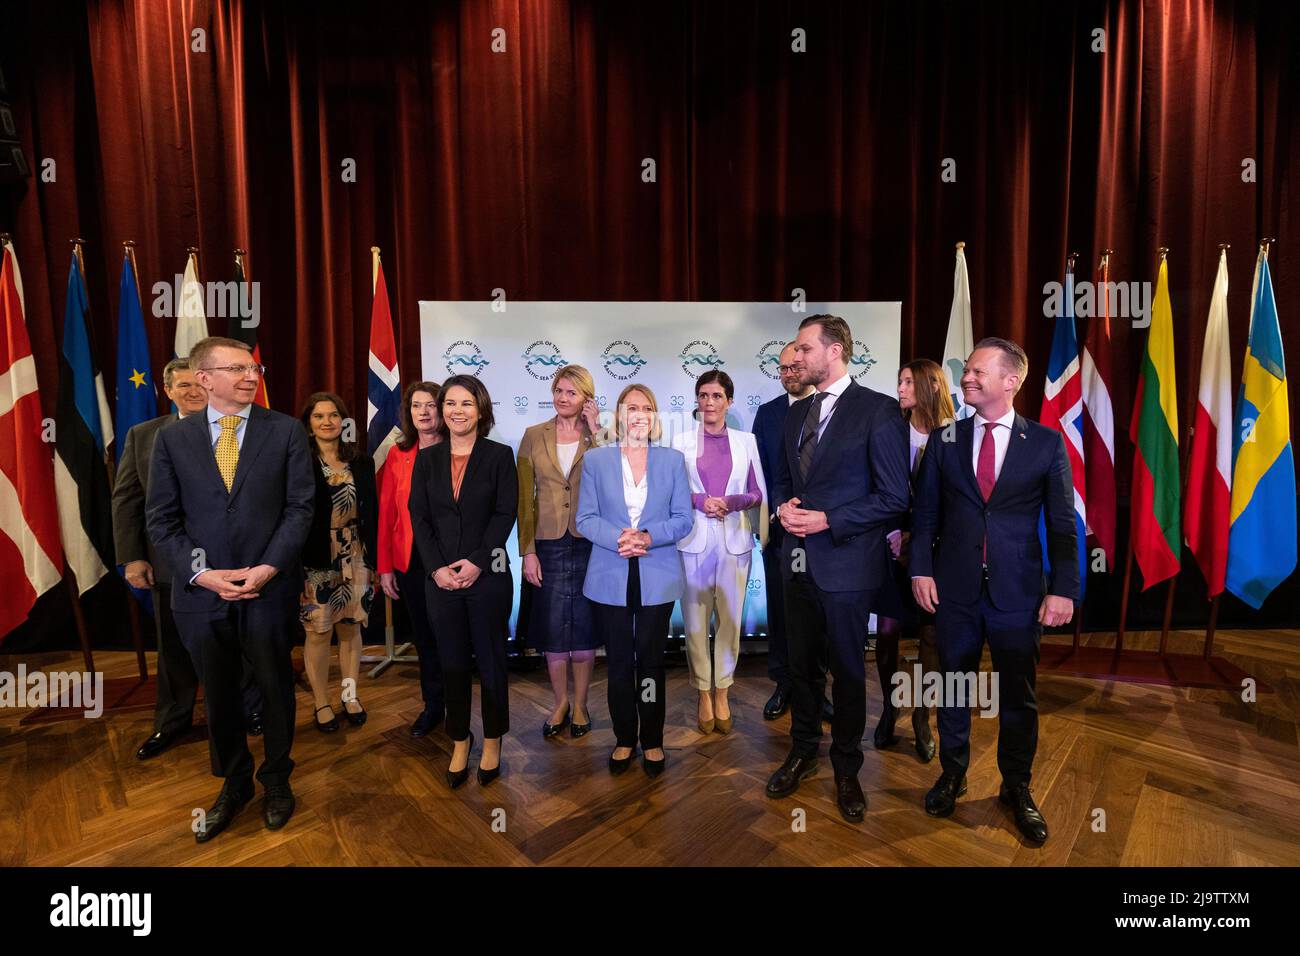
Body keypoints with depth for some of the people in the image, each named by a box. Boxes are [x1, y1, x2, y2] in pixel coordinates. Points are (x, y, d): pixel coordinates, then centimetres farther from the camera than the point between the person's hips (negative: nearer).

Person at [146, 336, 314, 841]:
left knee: (275, 690, 13)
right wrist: (202, 573, -11)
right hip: (201, 591, 2)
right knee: (219, 696, 16)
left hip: (269, 589, -1)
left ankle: (276, 781, 35)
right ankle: (234, 784, 38)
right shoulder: (172, 438, 3)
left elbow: (300, 506, -5)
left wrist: (270, 567, -15)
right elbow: (162, 520, 2)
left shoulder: (286, 431, -2)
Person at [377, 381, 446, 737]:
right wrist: (385, 566, 2)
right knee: (423, 635, 14)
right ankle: (432, 704, 31)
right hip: (409, 560, 3)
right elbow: (386, 513, 5)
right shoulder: (397, 454, 4)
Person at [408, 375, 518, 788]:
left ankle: (492, 741, 25)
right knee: (452, 662, 10)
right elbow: (419, 517, 3)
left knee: (491, 660, 8)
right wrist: (437, 567, -9)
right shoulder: (426, 459, 7)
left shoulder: (499, 455, -1)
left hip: (488, 574, -2)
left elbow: (506, 514, -6)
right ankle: (459, 742, 26)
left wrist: (477, 562, -14)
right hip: (441, 578, 2)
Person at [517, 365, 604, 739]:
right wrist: (527, 551, -3)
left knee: (584, 627, 8)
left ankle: (580, 704, 27)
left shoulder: (599, 438, 1)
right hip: (547, 544, 1)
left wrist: (596, 433, -16)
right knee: (552, 628, 8)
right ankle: (560, 704, 28)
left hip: (587, 544, -1)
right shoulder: (534, 436, 3)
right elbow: (525, 499, 2)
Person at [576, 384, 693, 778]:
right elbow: (585, 518, 0)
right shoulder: (596, 460, 4)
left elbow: (684, 518, 1)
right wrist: (618, 539, -18)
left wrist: (648, 537, -16)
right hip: (611, 578, 0)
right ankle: (624, 740, 26)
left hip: (657, 578, 0)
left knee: (651, 660, 8)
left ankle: (652, 741, 24)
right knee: (619, 662, 9)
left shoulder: (673, 460, 5)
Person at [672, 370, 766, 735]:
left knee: (730, 619, 5)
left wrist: (732, 502, -12)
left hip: (734, 541, 1)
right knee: (696, 620, 3)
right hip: (694, 541, -1)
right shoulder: (681, 440, 4)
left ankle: (722, 693, 21)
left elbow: (758, 493, 7)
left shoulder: (746, 441, 7)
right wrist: (698, 501, -14)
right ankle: (704, 694, 19)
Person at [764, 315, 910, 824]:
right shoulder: (797, 412, 10)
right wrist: (784, 505, -3)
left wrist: (827, 520, -18)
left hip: (845, 565, -5)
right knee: (802, 664, 18)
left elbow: (894, 498, -13)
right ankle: (802, 751, 38)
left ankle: (846, 768, 31)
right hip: (799, 561, 6)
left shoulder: (878, 410, -11)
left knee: (847, 670, 11)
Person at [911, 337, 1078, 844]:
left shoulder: (1046, 442, -1)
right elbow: (925, 512, 4)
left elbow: (1062, 522, -1)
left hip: (1018, 592, -1)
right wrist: (921, 570, -5)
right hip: (954, 588, 1)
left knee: (1018, 695, 11)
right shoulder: (945, 440, 3)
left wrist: (1063, 588, -7)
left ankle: (1017, 788, 31)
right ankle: (952, 774, 33)